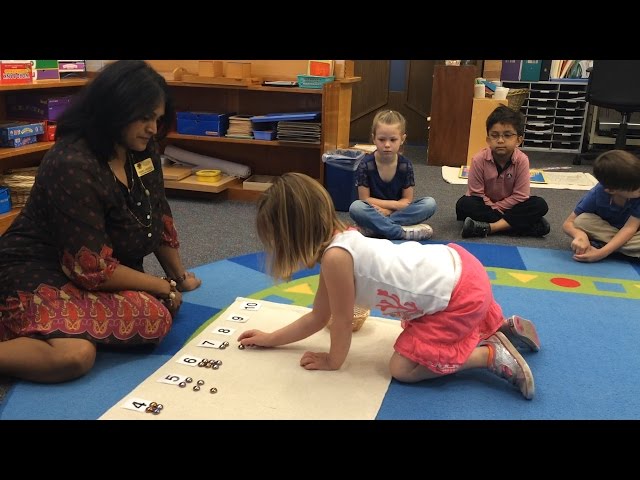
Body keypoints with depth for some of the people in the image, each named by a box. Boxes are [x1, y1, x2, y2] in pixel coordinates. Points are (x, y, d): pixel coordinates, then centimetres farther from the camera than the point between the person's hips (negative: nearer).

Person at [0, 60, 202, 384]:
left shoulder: (142, 151, 0)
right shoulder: (74, 167, -24)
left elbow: (159, 218, 13)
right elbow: (93, 269, -23)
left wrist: (180, 276, 20)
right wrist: (165, 288, -12)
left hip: (106, 273, 8)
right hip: (38, 273, -8)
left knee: (158, 316, -22)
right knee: (75, 356, -35)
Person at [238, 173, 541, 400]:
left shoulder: (335, 256, -26)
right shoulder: (339, 240, 4)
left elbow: (342, 320, -12)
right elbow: (318, 317, 12)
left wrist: (333, 360, 4)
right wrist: (269, 339, 16)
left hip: (461, 296, -9)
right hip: (454, 267, 10)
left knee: (403, 369, -2)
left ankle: (493, 355, 3)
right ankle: (505, 327, 31)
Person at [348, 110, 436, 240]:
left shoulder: (406, 165, -6)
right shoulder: (366, 165, -12)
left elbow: (407, 200, -3)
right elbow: (364, 199, -11)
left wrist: (388, 209, -17)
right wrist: (393, 204, -13)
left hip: (398, 210, 3)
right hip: (374, 211, -3)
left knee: (430, 203, -19)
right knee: (355, 208, -33)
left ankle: (376, 226, -25)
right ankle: (403, 233, -31)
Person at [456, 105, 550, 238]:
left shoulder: (522, 160, -19)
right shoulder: (479, 159, -20)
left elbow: (520, 195, -17)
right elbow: (476, 193, -15)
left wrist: (497, 207, -17)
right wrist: (493, 207, -20)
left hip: (510, 205, 1)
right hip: (485, 205, -1)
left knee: (540, 205, -23)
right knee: (463, 204, -30)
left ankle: (488, 227, -33)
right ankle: (508, 223, -29)